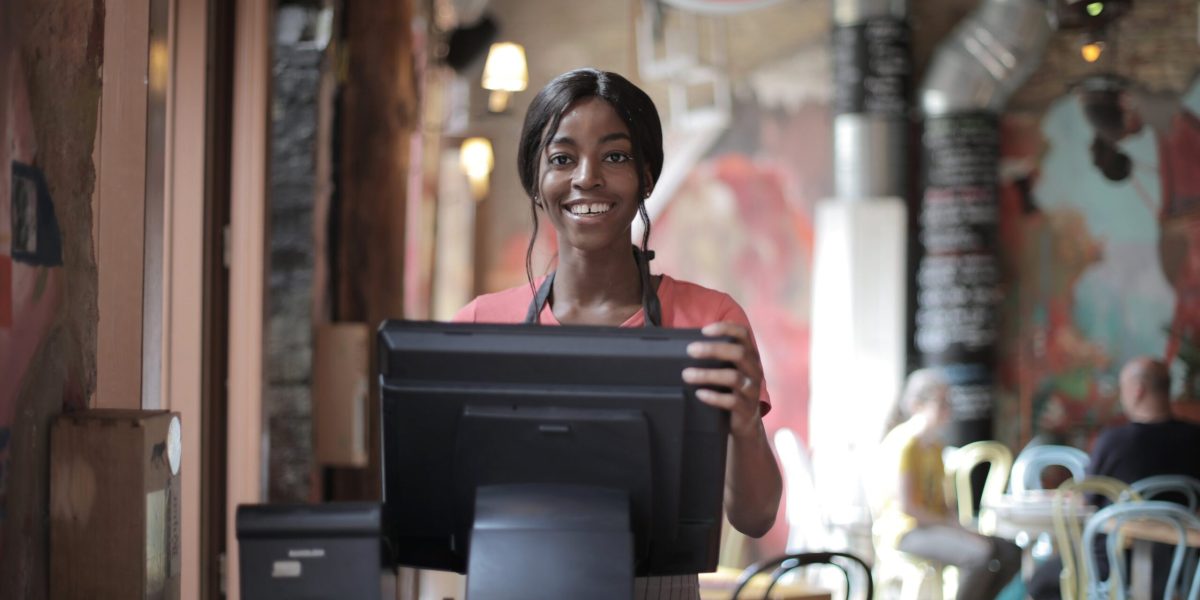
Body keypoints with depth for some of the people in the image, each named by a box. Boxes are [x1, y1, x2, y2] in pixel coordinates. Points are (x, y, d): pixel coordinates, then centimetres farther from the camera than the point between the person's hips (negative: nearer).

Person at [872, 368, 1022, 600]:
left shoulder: (935, 446, 16)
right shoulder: (903, 443, -12)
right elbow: (905, 505, -18)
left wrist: (957, 526, -3)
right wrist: (953, 526, -15)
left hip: (934, 526, 9)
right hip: (906, 531, -9)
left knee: (1011, 554, -5)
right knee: (983, 552, -30)